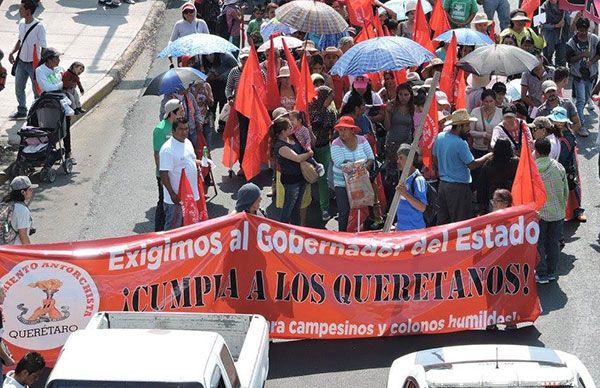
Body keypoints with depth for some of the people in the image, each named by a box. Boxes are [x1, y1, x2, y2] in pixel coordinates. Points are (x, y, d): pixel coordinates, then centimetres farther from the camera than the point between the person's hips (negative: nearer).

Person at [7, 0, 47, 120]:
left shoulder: (39, 26, -19)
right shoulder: (21, 23, 2)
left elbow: (43, 48, -16)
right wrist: (12, 53, 3)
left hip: (34, 63, -7)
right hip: (21, 62, 7)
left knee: (37, 90, 6)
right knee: (18, 89, 15)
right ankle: (22, 112, 31)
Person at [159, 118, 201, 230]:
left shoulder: (187, 142, 7)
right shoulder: (167, 149, -20)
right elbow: (164, 174, -21)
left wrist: (201, 163, 3)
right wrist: (172, 194, -24)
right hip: (176, 197, -8)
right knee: (173, 226, 1)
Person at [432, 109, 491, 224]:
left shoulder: (440, 137, 3)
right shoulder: (460, 143, -21)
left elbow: (435, 160, 13)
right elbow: (472, 164, -14)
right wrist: (488, 156, -2)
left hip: (443, 184, 8)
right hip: (458, 187, -8)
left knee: (443, 221, 15)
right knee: (461, 223, -1)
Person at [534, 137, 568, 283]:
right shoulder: (559, 167, -5)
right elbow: (566, 190, 3)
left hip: (539, 212, -3)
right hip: (557, 212, 3)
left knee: (539, 243, 9)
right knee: (554, 242, 14)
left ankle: (542, 274, 10)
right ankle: (552, 272, 22)